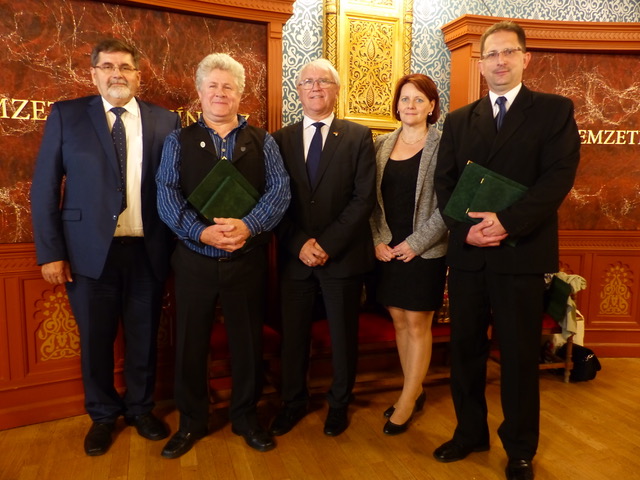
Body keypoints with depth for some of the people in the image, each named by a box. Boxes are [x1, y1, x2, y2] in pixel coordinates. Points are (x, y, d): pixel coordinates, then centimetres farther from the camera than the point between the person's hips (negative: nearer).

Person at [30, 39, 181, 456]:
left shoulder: (165, 122, 3)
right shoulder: (66, 116, 2)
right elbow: (45, 188, 1)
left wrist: (176, 246, -2)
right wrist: (50, 252, -4)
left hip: (148, 250, 1)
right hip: (90, 250, 0)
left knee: (144, 337, 13)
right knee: (95, 339, 12)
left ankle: (140, 408, 36)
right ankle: (103, 416, 35)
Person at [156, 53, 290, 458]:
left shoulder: (262, 141, 6)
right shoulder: (179, 142, 6)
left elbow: (280, 190, -5)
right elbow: (167, 195, -5)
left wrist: (249, 225, -21)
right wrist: (202, 231, -21)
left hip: (248, 259, 0)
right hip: (195, 260, 1)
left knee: (248, 341, 11)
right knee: (191, 343, 10)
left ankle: (246, 416, 32)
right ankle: (192, 421, 31)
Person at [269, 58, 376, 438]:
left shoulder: (359, 137, 1)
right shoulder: (281, 139, 7)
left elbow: (365, 197, -8)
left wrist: (328, 244, -14)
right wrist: (299, 244, -10)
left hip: (343, 255, -1)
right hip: (295, 256, 2)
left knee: (344, 334, 11)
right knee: (293, 333, 11)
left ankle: (339, 403, 33)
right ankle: (294, 401, 33)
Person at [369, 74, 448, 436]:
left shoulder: (444, 145, -6)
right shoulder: (383, 144, 8)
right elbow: (373, 199, 8)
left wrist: (416, 243, -14)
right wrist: (379, 240, -2)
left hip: (425, 251, -5)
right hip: (388, 251, 5)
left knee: (418, 326, 4)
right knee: (400, 322, 12)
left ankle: (408, 400, 19)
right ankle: (415, 392, 29)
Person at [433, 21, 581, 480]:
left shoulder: (555, 110, 4)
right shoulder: (459, 120, 14)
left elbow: (558, 177, -8)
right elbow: (444, 183, 6)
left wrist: (507, 222, -19)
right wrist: (466, 228, -10)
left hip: (521, 252, -3)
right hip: (467, 252, 4)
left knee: (520, 354, 7)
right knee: (465, 347, 11)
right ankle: (470, 431, 31)